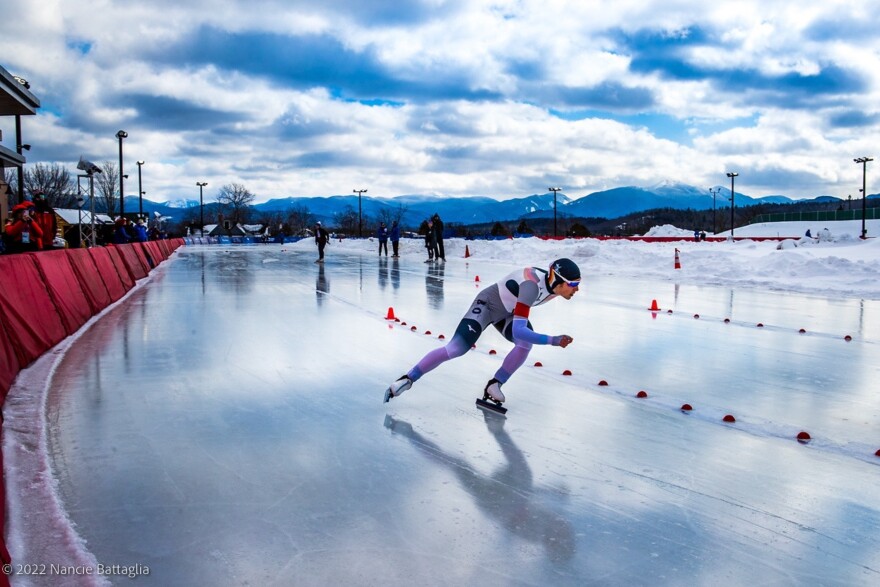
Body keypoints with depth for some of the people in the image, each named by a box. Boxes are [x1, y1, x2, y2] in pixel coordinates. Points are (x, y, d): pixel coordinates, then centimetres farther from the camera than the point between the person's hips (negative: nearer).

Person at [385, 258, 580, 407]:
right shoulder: (532, 285, -40)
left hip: (507, 312, 7)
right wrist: (552, 341, -46)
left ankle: (494, 385, -5)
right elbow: (518, 331, -44)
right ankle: (408, 378, -4)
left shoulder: (553, 284, -15)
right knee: (456, 349, -17)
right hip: (487, 305, -7)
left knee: (526, 343, -20)